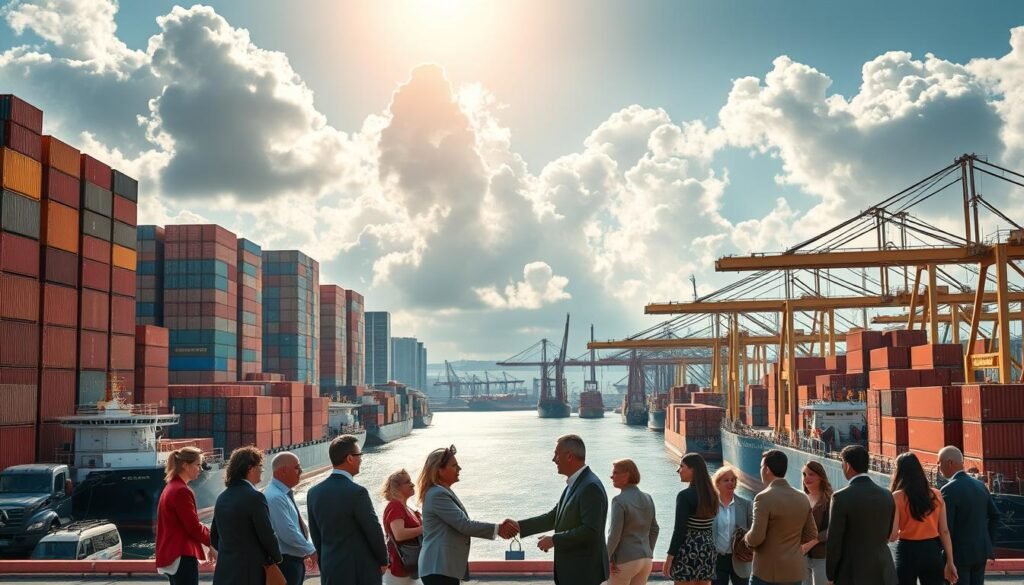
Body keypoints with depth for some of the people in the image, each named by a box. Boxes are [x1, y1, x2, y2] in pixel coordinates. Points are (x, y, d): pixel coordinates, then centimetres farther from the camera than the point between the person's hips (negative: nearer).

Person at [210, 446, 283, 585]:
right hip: (250, 571, -8)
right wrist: (276, 558, 3)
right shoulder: (254, 497, -15)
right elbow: (267, 535, -13)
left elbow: (214, 537, 15)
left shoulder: (222, 497, 9)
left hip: (224, 571, 8)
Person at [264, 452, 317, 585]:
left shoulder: (285, 494, 11)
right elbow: (288, 533, -25)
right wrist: (311, 550, -13)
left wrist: (309, 548, 9)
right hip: (284, 563, -10)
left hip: (294, 560, 10)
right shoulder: (275, 497, -21)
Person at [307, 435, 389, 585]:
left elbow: (315, 535, 10)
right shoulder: (357, 492, -18)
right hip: (361, 572, -6)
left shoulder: (314, 493, 2)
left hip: (330, 573, 7)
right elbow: (374, 531, -12)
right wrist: (383, 561, 4)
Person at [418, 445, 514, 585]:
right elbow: (464, 525, -19)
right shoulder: (437, 495, -16)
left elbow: (462, 526, 18)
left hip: (447, 567, 10)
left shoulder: (444, 493, 17)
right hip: (439, 568, -10)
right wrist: (498, 529, -11)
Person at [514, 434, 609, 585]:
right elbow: (554, 517, 15)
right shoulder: (574, 484, 11)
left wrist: (554, 540, -19)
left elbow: (590, 530, -26)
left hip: (584, 572, -10)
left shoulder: (591, 487, -20)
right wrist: (520, 526, 9)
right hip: (571, 570, 10)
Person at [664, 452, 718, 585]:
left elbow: (679, 530, -15)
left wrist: (669, 557, -11)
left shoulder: (685, 495, -14)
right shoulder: (711, 494, 9)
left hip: (688, 550, -7)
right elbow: (710, 526, 10)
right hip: (708, 549, 7)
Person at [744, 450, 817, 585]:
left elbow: (756, 538, -19)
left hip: (768, 572, -6)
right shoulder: (803, 498, 4)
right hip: (795, 572, 6)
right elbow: (811, 534, 11)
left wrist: (747, 538, 1)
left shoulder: (764, 498, -16)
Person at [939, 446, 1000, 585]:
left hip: (960, 553, -7)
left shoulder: (949, 490, -17)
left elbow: (946, 526, -19)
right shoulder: (980, 485, 6)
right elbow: (995, 515, 12)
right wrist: (987, 541, 18)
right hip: (981, 551, 7)